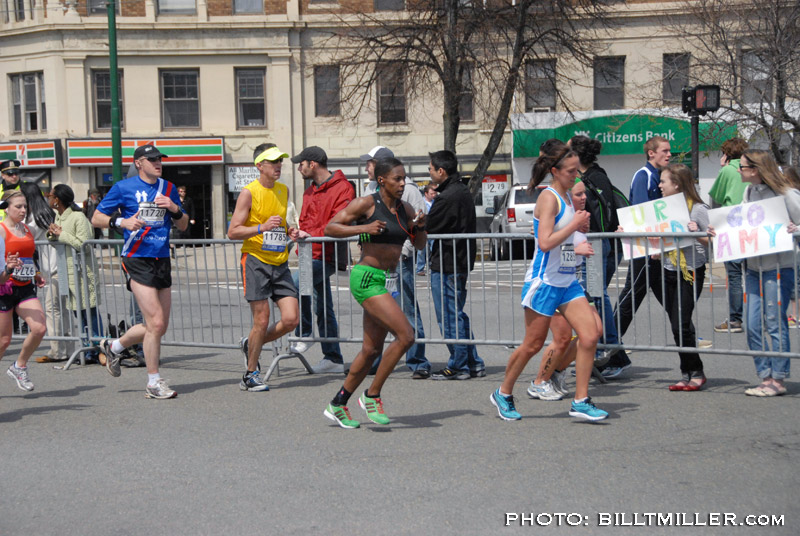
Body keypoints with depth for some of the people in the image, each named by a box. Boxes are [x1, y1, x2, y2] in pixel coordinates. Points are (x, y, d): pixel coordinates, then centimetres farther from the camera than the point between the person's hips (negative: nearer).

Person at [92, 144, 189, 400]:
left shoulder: (168, 188, 13)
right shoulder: (123, 187, -2)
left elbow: (183, 226, 17)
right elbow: (96, 218, 2)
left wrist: (175, 209, -4)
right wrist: (122, 221, -15)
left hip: (162, 260, 6)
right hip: (137, 260, -6)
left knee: (160, 326, 9)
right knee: (156, 322, -13)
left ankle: (114, 347, 34)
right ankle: (154, 383, 0)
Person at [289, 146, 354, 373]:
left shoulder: (342, 189, -9)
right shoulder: (310, 191, 19)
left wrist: (311, 234, -23)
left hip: (328, 255, -9)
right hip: (313, 253, 9)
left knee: (297, 283, -27)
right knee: (323, 309, 10)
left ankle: (304, 335, -11)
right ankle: (333, 359, 16)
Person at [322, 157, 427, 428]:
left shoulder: (404, 209, 11)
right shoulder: (366, 204, -8)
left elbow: (420, 245, 20)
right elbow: (330, 228, -7)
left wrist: (421, 226, 0)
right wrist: (363, 228, -19)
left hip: (388, 281, 8)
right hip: (367, 279, -8)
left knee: (372, 350, 10)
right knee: (406, 335, -18)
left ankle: (337, 405, 23)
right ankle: (372, 395, -3)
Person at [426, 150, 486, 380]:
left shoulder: (447, 197, -19)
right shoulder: (463, 191, 12)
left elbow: (428, 230, -14)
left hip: (446, 264, -10)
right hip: (461, 262, 10)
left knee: (449, 317, -1)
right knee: (457, 315, 16)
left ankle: (458, 366, 5)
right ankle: (474, 364, 19)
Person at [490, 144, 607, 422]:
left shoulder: (565, 196, 12)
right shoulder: (549, 197, -14)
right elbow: (545, 243, -23)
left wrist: (579, 225, 10)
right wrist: (574, 225, -17)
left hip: (567, 280, 8)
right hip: (544, 281, -8)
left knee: (590, 335, -4)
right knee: (533, 344, 1)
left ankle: (580, 401, 1)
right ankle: (503, 394, 21)